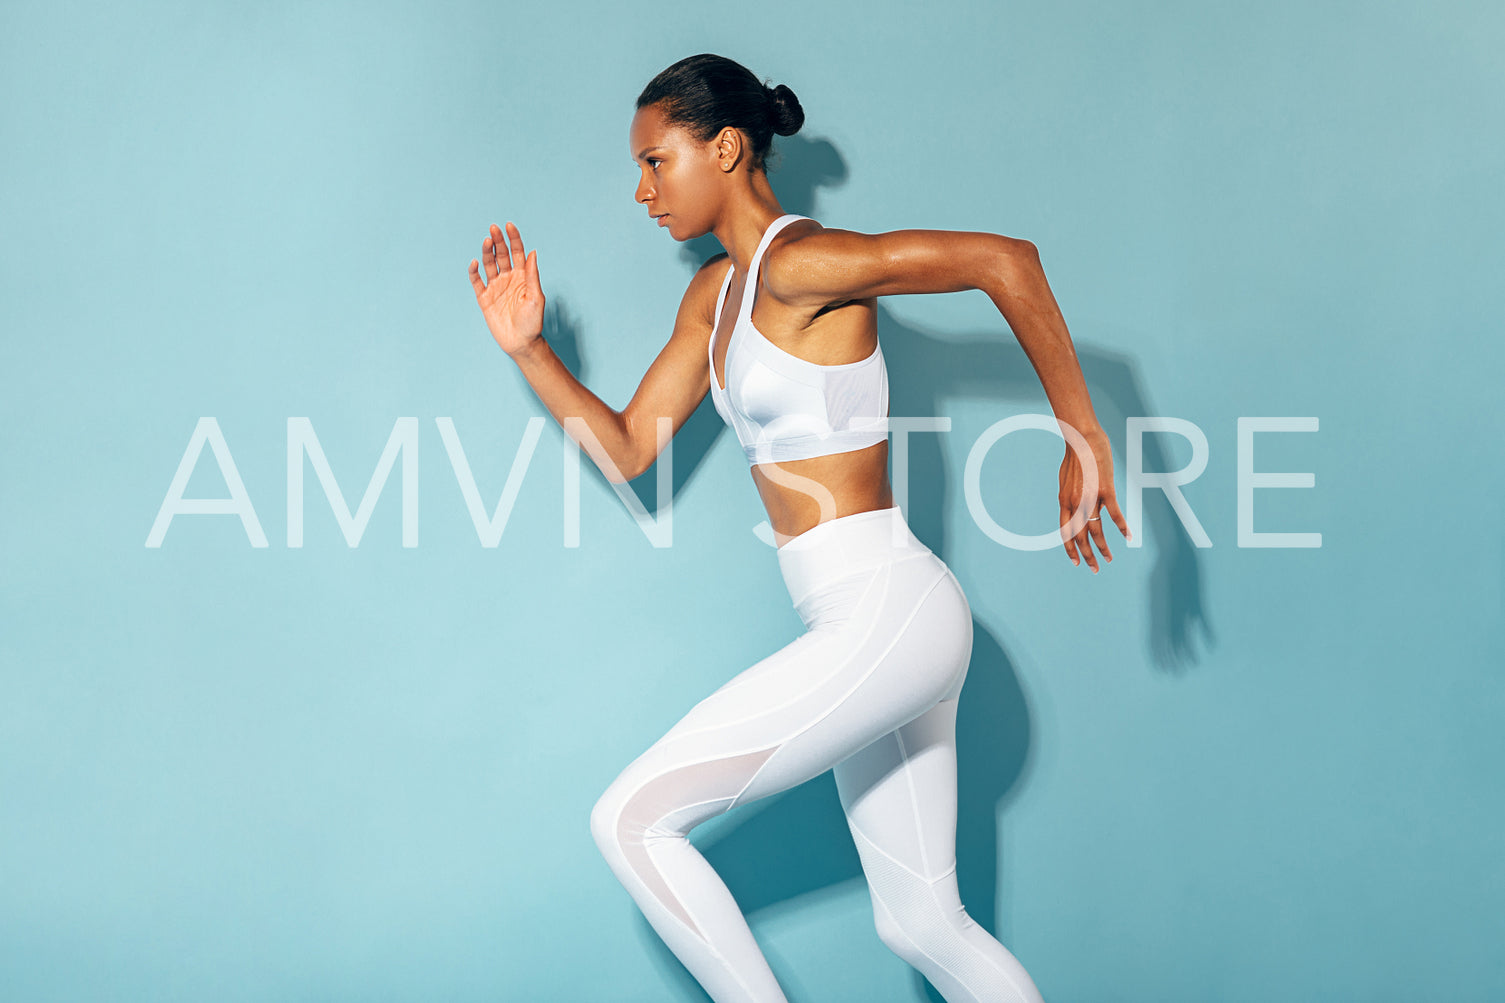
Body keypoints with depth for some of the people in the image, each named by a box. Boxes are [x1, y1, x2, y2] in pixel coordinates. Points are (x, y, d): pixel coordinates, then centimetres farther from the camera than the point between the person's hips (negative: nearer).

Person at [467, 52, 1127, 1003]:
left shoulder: (799, 262, -12)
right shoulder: (715, 291, 16)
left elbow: (1006, 260, -19)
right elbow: (628, 451, 19)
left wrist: (1084, 440, -16)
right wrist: (529, 350, 8)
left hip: (886, 611, -10)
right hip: (868, 630, 10)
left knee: (632, 820, -8)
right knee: (926, 924, 14)